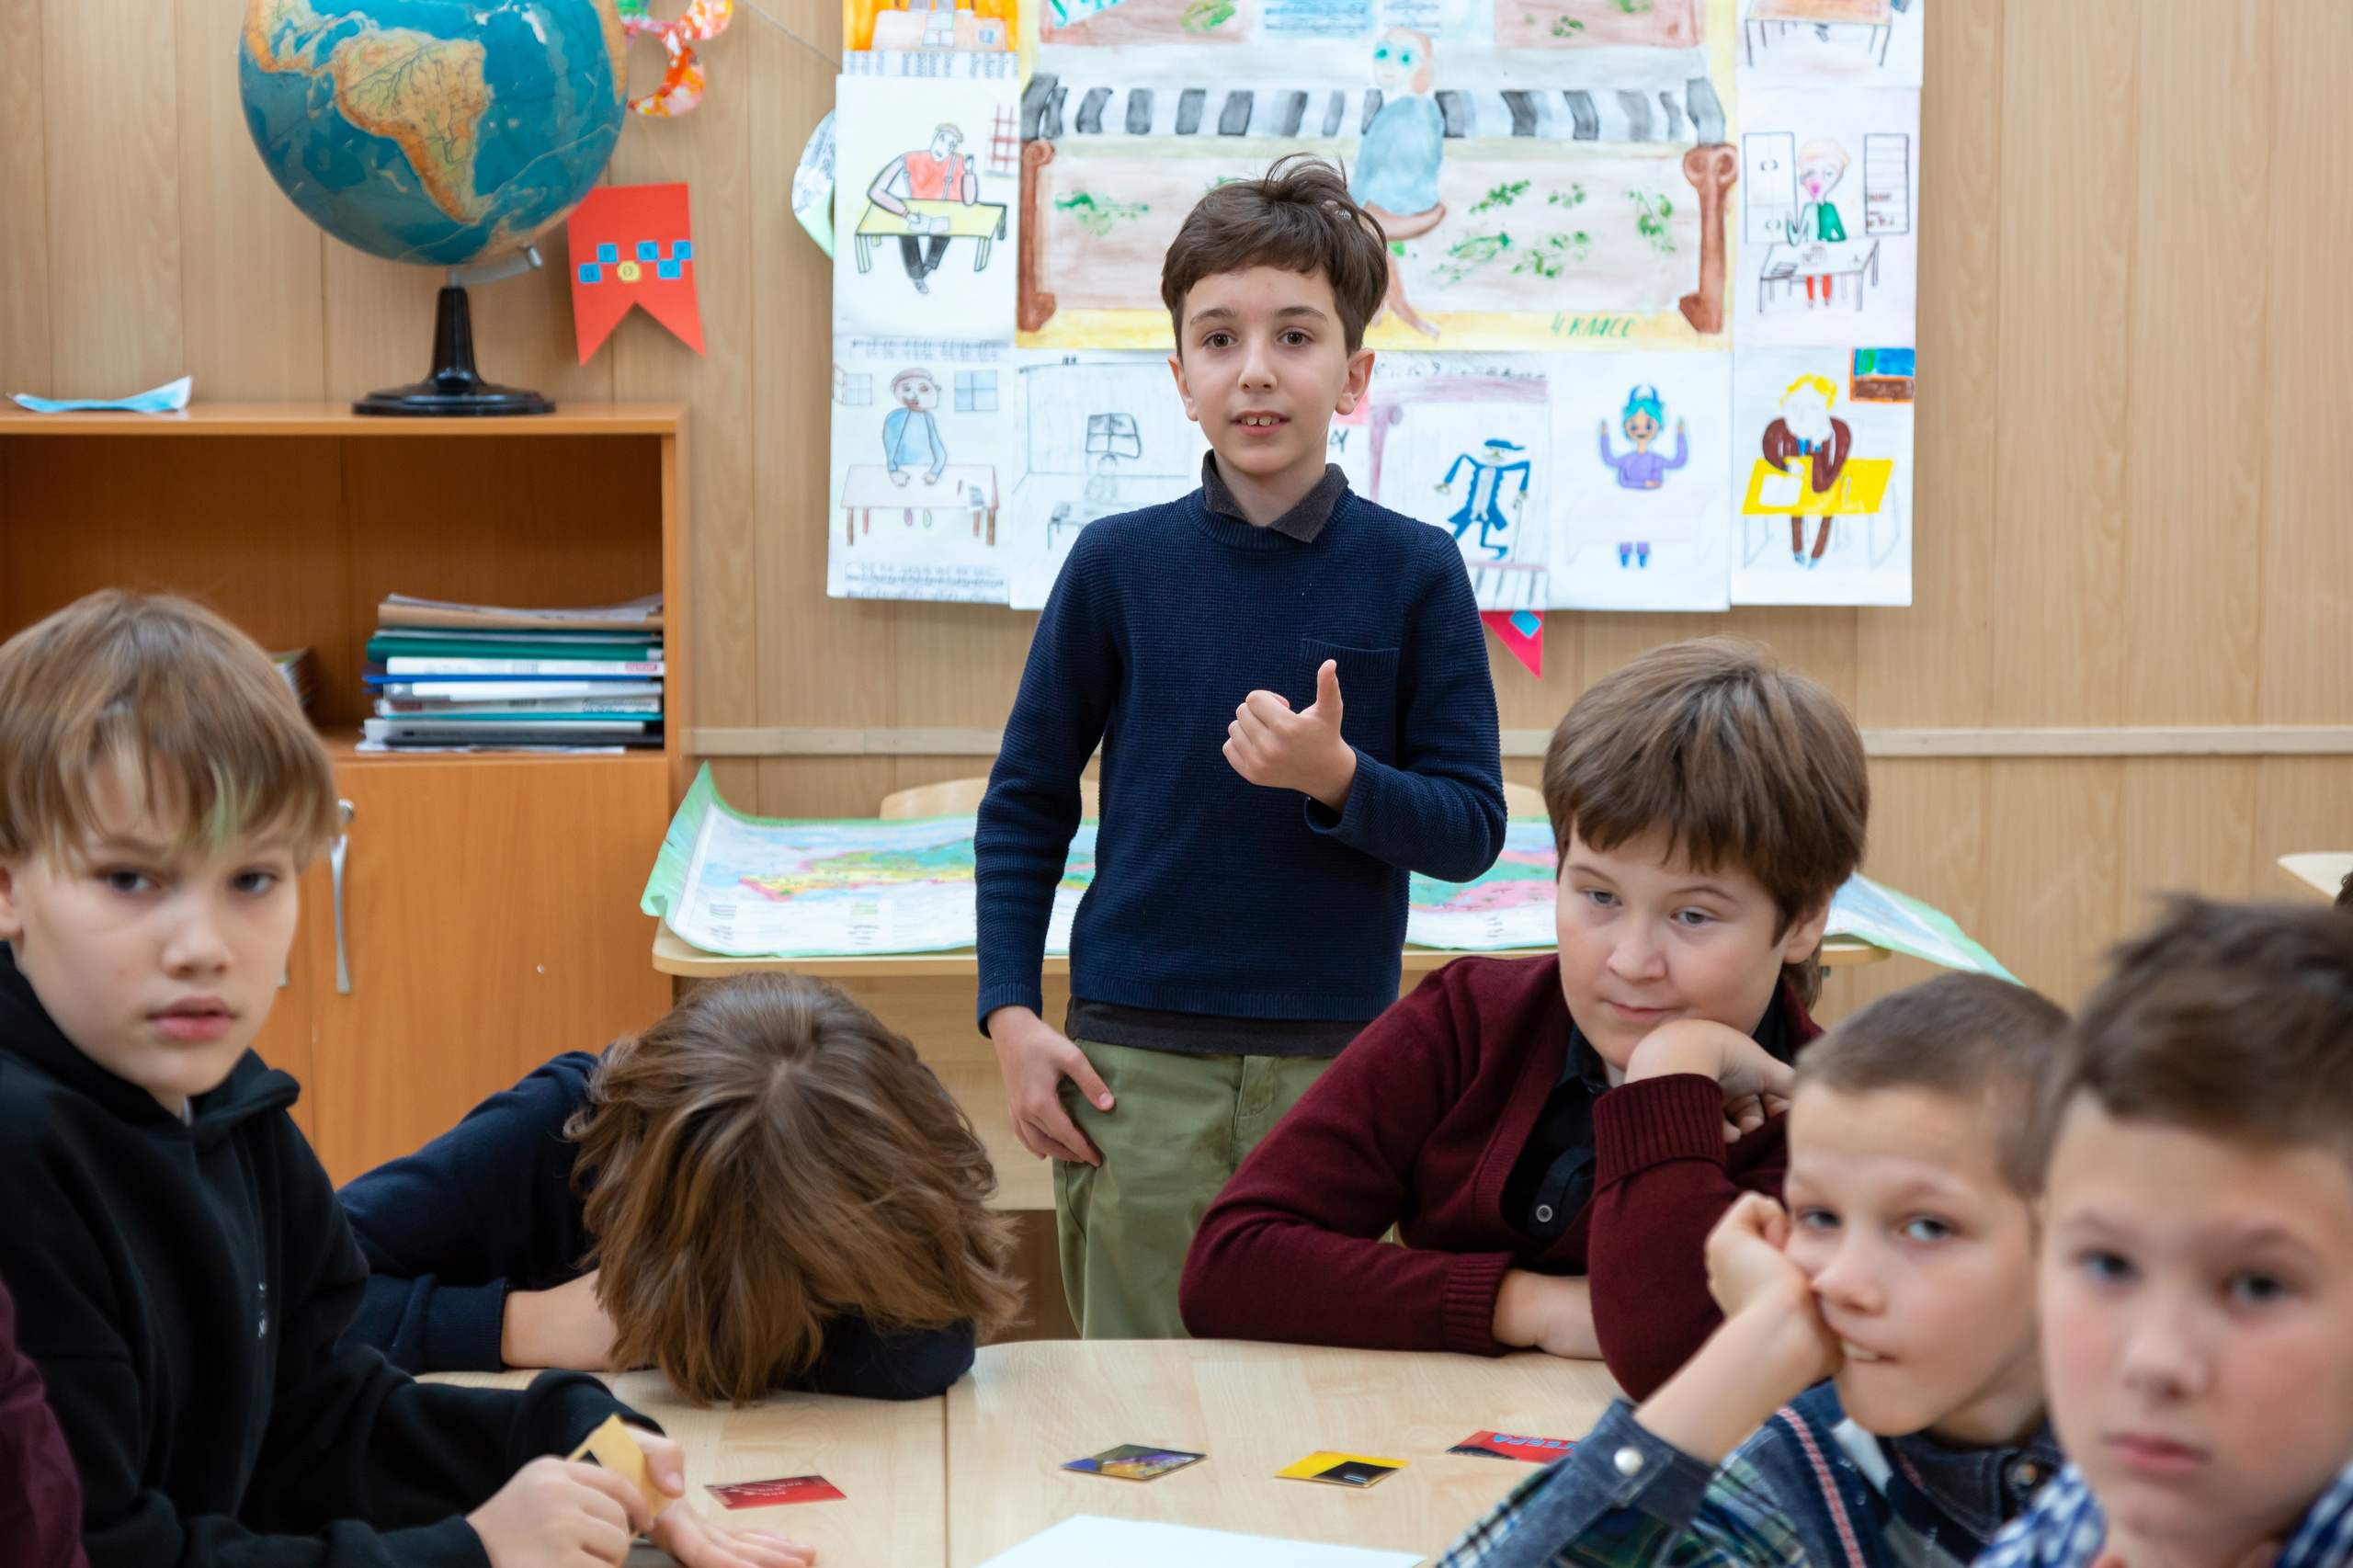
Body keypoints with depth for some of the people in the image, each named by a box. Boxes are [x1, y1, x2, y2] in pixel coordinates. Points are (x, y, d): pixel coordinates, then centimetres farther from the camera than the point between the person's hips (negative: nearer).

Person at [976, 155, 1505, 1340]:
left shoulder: (1413, 572, 0)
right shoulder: (1117, 564, 2)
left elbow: (1471, 829, 0)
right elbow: (1025, 804, 8)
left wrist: (1338, 777, -18)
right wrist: (1011, 1016, 0)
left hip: (1338, 1060, 0)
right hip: (1135, 1059, 0)